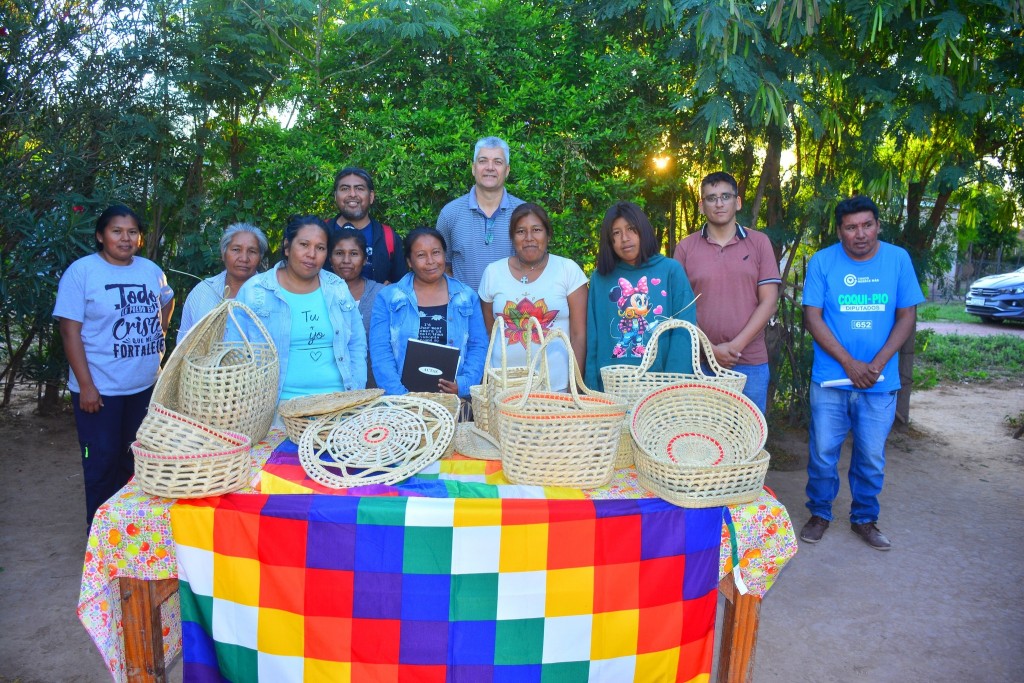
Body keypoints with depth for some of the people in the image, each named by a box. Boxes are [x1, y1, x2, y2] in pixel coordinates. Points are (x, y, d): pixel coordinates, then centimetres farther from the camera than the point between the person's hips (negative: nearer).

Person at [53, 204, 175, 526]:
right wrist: (86, 385, -17)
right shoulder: (81, 271, -10)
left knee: (136, 461, 16)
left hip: (146, 385, 5)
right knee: (102, 463, 4)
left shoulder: (152, 270, 5)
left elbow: (167, 301, 27)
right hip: (100, 389, -5)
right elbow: (70, 331, -12)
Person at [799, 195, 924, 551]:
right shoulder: (822, 262, -4)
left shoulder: (898, 259, 0)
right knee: (823, 453, 6)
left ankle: (864, 518, 29)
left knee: (872, 457, 10)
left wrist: (877, 364, -12)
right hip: (830, 380, -1)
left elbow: (907, 317, 1)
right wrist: (849, 363, -14)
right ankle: (820, 513, 26)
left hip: (880, 382, 1)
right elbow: (813, 318, -7)